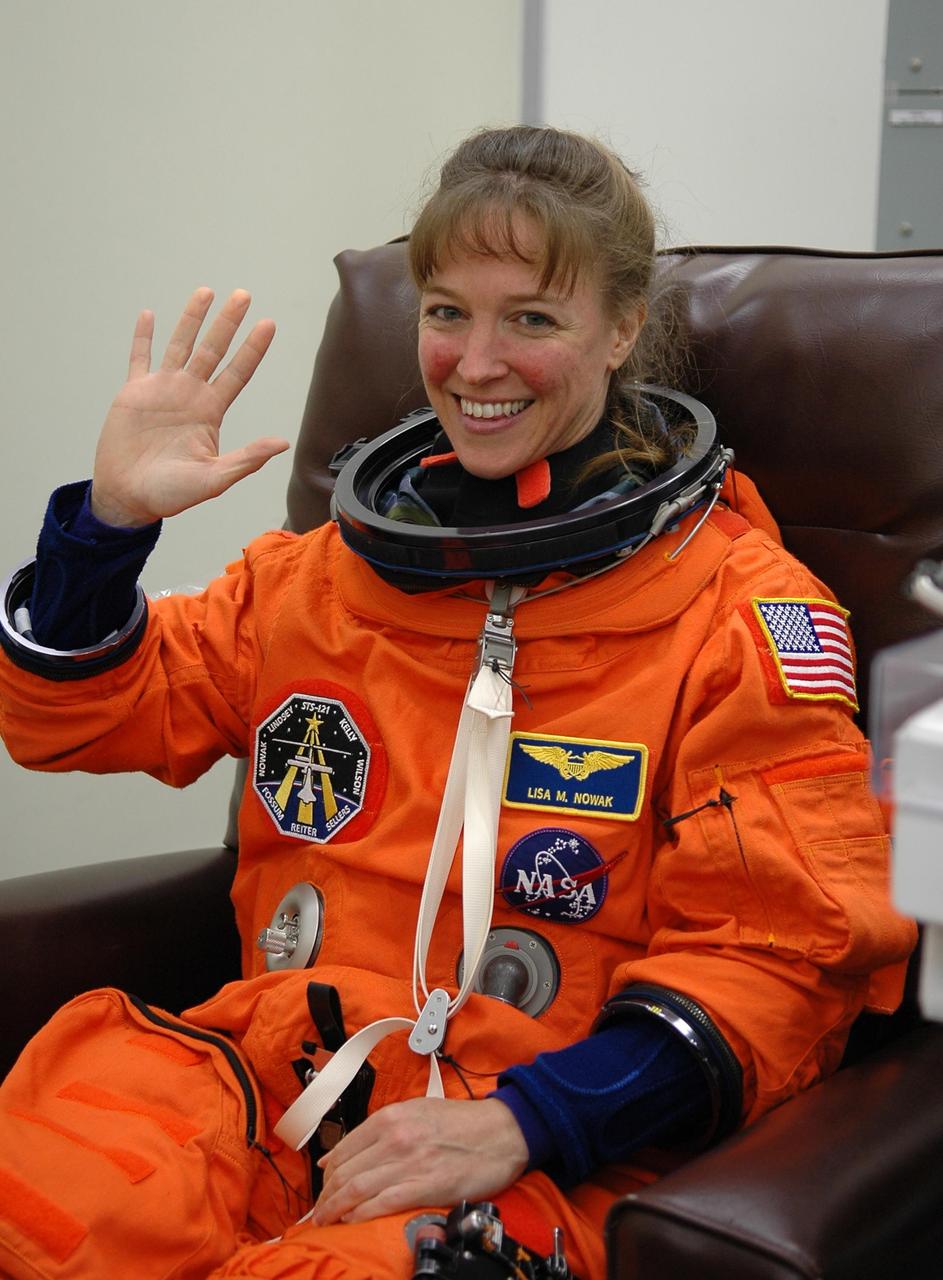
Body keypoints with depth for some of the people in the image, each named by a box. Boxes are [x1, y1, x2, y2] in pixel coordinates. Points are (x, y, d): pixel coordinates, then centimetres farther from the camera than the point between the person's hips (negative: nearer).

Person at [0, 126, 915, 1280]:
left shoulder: (742, 610, 1)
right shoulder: (331, 564, 15)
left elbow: (779, 949, -4)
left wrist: (526, 1122, -16)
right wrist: (111, 518, 2)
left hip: (547, 1148, -3)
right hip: (271, 1063, 4)